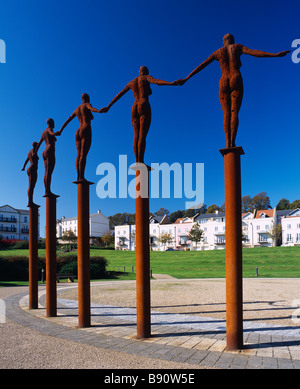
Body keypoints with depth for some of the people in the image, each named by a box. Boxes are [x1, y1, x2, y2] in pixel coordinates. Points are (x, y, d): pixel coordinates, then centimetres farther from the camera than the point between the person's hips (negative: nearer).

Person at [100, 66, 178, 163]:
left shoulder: (131, 82, 25)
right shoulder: (147, 78, 9)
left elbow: (118, 95, 25)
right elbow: (156, 81, -14)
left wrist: (108, 107, 28)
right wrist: (171, 83, -29)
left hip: (134, 109, 6)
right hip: (144, 108, -6)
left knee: (136, 135, 1)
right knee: (143, 135, -16)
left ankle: (137, 162, -11)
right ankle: (140, 162, -27)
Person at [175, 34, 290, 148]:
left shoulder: (217, 52, 20)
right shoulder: (238, 47, 15)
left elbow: (201, 66, 16)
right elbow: (253, 52, -2)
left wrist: (186, 79, 16)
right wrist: (275, 55, -7)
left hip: (223, 84, 2)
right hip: (236, 82, -2)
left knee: (226, 114, -3)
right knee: (234, 113, -9)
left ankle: (227, 143, -21)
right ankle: (232, 143, -24)